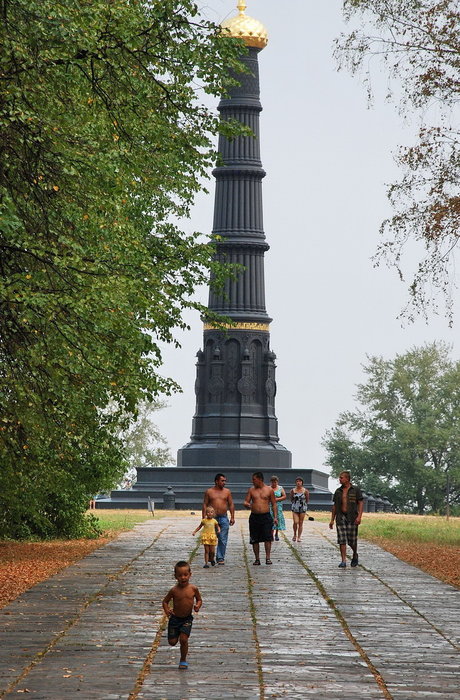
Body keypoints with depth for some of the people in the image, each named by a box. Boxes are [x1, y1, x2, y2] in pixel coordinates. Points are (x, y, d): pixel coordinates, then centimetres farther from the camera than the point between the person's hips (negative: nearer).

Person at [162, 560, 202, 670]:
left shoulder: (193, 589, -9)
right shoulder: (174, 590, -12)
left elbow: (199, 599, 6)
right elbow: (165, 601, 1)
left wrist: (198, 605, -15)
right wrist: (166, 610, -18)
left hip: (187, 619, -1)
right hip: (175, 618, 1)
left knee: (183, 639, -12)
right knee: (172, 642, 4)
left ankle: (183, 660, 10)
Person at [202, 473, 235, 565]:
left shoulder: (227, 491, 9)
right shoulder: (209, 492, 4)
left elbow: (231, 505, 10)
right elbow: (205, 505, 5)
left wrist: (232, 517, 4)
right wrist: (204, 518, -2)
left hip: (224, 518, 1)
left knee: (223, 540, -3)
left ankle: (220, 558, 2)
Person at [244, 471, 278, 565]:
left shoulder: (269, 490, 4)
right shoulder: (251, 490, 8)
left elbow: (274, 504, 7)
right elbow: (246, 501, 7)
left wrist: (275, 517, -1)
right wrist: (247, 504, -18)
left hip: (266, 516, -2)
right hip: (254, 517, 2)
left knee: (267, 538, -11)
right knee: (255, 540, 3)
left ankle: (268, 557, -6)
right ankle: (257, 559, 11)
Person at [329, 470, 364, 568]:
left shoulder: (356, 490, 1)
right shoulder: (338, 491, 11)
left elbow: (361, 503, -2)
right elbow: (334, 506, 15)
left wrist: (359, 516, -14)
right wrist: (332, 520, 10)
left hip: (352, 518, -3)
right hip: (340, 517, 3)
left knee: (352, 540, -1)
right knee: (342, 540, -4)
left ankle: (355, 555, 27)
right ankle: (343, 561, -3)